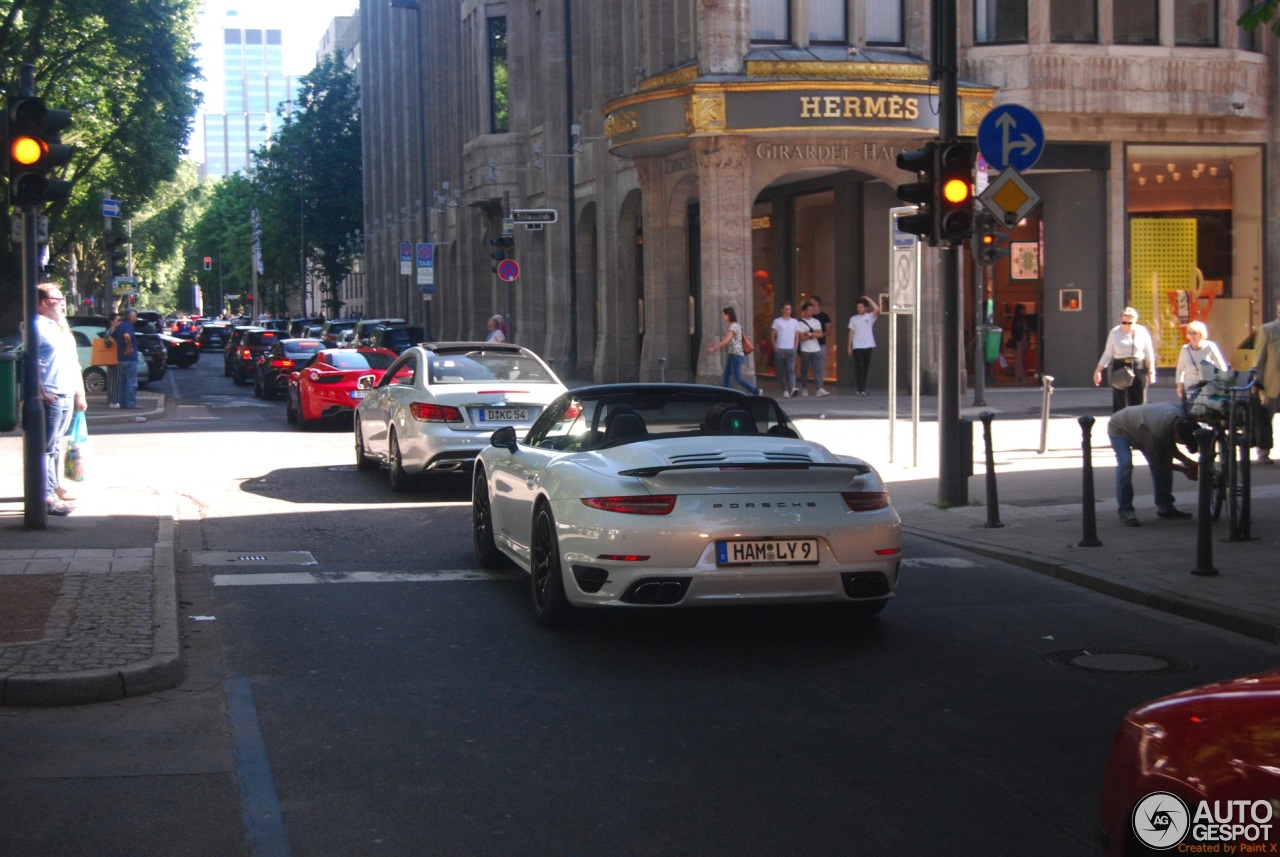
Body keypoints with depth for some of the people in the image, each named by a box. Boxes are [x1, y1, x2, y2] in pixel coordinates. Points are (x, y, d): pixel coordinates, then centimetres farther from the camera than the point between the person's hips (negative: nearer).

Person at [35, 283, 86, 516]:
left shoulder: (62, 328, 20)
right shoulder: (37, 326, -9)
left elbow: (73, 363, 25)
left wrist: (80, 394, 23)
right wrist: (42, 393, -24)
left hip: (67, 396, 9)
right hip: (51, 398, -9)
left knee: (56, 445, 16)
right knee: (47, 448, -10)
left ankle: (55, 486, 25)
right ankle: (47, 497, -12)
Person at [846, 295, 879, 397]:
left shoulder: (870, 317, 3)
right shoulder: (853, 318, 7)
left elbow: (877, 310, -17)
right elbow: (851, 333, 8)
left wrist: (868, 299, -11)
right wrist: (849, 347, 4)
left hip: (868, 346, 0)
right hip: (857, 347, 0)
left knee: (865, 368, 6)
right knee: (859, 368, -7)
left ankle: (862, 388, 16)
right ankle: (861, 389, -10)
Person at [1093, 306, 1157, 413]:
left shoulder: (1142, 331, 1)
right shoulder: (1114, 332, 1)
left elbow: (1149, 353, 7)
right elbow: (1108, 354, 7)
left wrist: (1151, 371, 4)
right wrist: (1098, 370, 3)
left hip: (1138, 369, 0)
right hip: (1120, 369, 0)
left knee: (1138, 403, 3)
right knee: (1119, 403, -2)